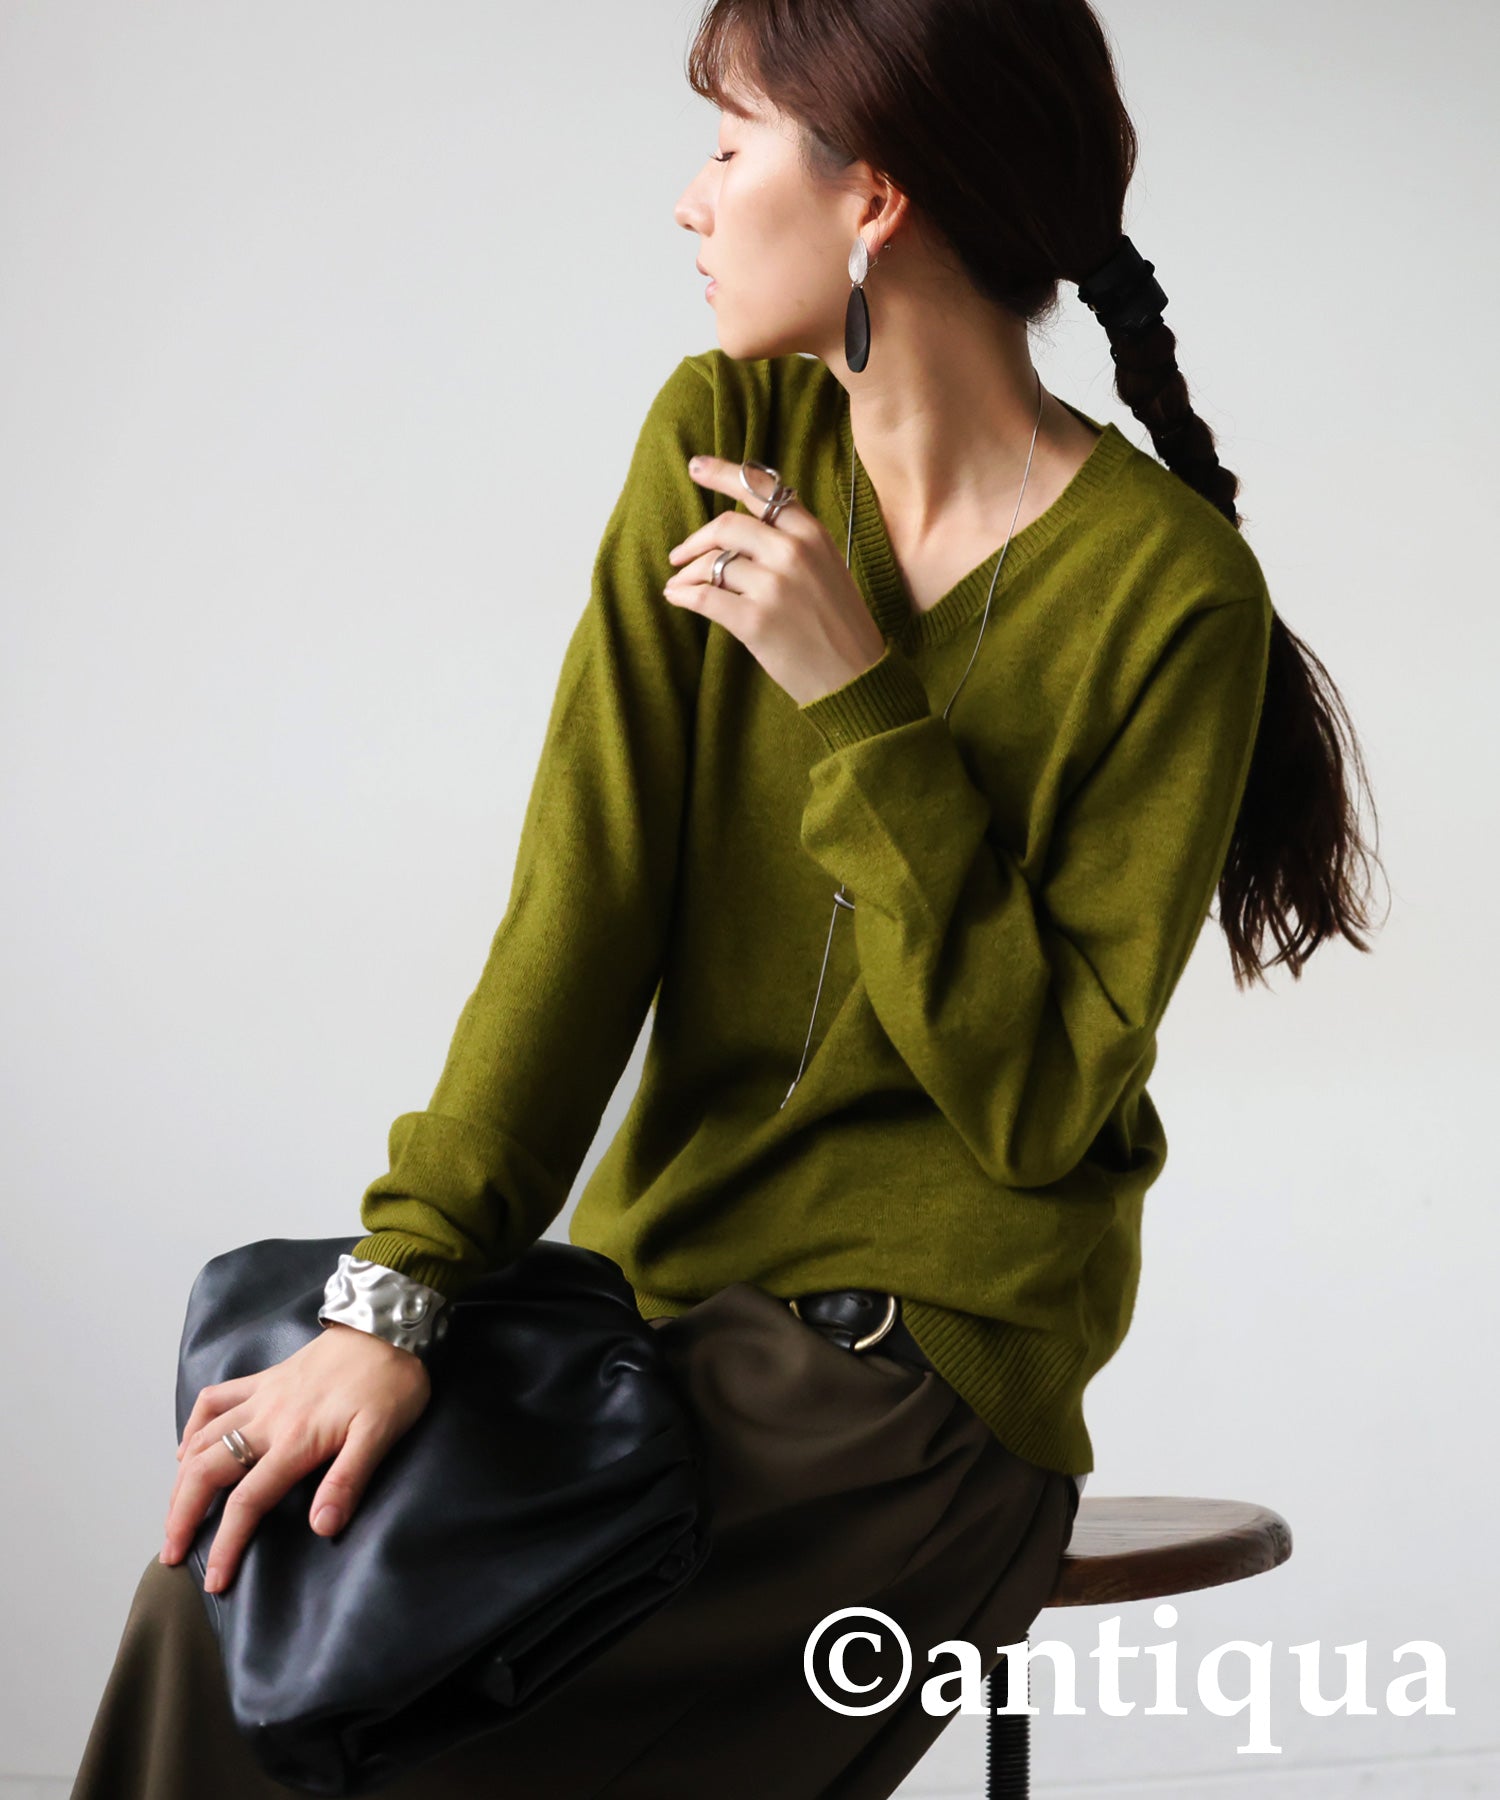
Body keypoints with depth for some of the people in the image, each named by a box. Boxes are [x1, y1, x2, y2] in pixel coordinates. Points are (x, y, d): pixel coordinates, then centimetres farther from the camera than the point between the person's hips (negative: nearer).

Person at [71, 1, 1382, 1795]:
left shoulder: (1171, 592, -13)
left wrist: (859, 703, -20)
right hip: (666, 1292, 5)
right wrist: (397, 1282, -15)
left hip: (919, 1371, -5)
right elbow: (584, 888, -6)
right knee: (251, 1561, -15)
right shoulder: (723, 436, 1)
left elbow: (1042, 1099, -13)